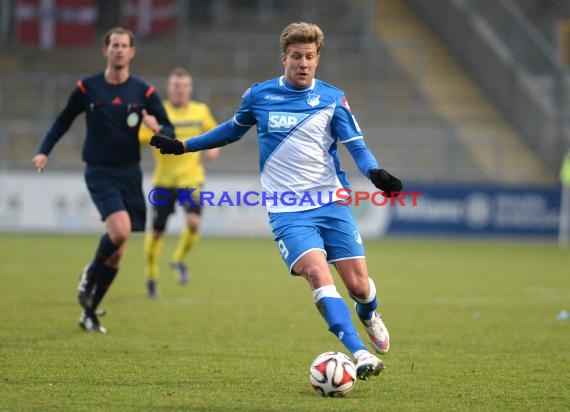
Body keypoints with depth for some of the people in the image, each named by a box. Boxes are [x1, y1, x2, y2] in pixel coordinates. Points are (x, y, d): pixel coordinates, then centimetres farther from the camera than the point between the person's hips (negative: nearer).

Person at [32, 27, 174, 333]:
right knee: (120, 230, -26)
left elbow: (170, 133, 2)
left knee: (117, 250, 4)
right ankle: (91, 275, 3)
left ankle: (90, 312, 17)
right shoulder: (87, 88, 0)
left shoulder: (144, 92, 2)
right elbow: (64, 120, 13)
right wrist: (44, 151, 3)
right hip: (99, 172, -3)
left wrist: (157, 127, -21)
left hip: (130, 173, 3)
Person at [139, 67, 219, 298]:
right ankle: (151, 276, 26)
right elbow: (137, 139, -16)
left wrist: (214, 148, 1)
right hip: (164, 180, -1)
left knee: (194, 222, -20)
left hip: (191, 178, 1)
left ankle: (179, 259, 10)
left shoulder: (201, 111, 3)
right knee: (158, 231, 4)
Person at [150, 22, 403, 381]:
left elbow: (356, 146, 0)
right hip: (288, 211, -1)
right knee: (319, 275, -24)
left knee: (359, 285, -1)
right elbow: (234, 129, 23)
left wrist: (375, 173, -21)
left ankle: (369, 315, 38)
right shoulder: (259, 95, 5)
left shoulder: (332, 99, 3)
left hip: (332, 203, 1)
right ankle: (360, 354, -29)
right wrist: (183, 146, 23)